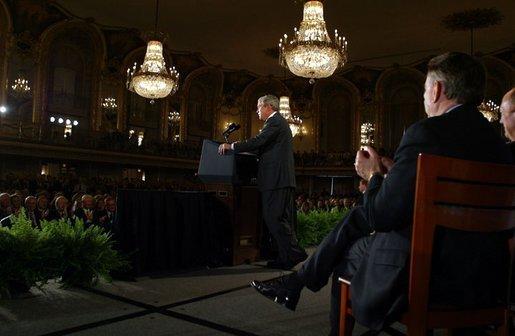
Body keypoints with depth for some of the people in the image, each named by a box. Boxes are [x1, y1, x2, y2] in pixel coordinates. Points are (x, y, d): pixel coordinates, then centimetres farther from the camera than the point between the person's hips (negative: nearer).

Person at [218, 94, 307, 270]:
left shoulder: (275, 122, -8)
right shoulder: (279, 122, 25)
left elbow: (257, 142, -17)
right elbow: (262, 145, 24)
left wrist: (231, 146, -8)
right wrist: (234, 146, 21)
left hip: (276, 178, -10)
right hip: (283, 177, 11)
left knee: (273, 218, -9)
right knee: (283, 219, 10)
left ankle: (295, 253, -6)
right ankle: (287, 258, 15)